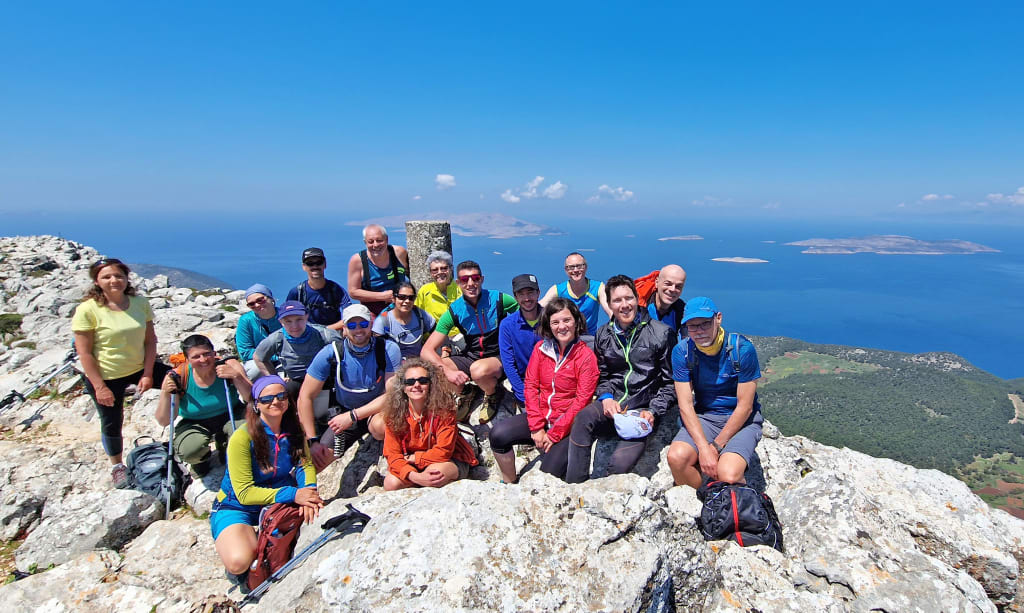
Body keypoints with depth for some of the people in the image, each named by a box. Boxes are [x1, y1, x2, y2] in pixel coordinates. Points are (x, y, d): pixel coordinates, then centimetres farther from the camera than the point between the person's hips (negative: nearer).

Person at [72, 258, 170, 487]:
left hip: (140, 368, 3)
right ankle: (117, 466, 40)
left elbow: (150, 340, -5)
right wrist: (99, 386, -17)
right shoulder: (88, 310, -18)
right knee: (111, 425, 13)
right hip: (105, 377, -3)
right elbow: (84, 352, -16)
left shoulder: (140, 303, -7)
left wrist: (148, 374, -10)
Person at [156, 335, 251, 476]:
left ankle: (225, 446, 9)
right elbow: (163, 421, -14)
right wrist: (165, 394, -31)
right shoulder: (177, 377, -18)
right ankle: (202, 459, 12)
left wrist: (236, 377, -40)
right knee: (189, 451, -30)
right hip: (195, 424, 0)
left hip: (230, 417, 0)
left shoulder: (230, 366, -19)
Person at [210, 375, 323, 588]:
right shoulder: (242, 438, -21)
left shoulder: (294, 430, -5)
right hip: (236, 507, -5)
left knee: (317, 515, -21)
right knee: (239, 562, -32)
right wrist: (292, 494, -30)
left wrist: (308, 491, -28)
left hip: (279, 504, 5)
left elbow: (305, 464, -6)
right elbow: (244, 493, -21)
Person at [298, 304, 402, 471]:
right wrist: (312, 441, -14)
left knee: (380, 425, -38)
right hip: (345, 411, 3)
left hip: (378, 411, -3)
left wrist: (353, 416, -24)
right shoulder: (331, 353, -13)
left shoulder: (388, 349, -17)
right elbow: (305, 397, -10)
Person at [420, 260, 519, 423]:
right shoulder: (454, 311, -7)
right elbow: (426, 351, -11)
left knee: (478, 369, -37)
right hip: (471, 357, 3)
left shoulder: (499, 300, -12)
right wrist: (447, 371, -31)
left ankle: (493, 394, 0)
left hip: (499, 358, -3)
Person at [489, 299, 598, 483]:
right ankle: (509, 484, 5)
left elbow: (581, 400, -13)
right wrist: (536, 426, -10)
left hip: (568, 424, -4)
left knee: (550, 472, -22)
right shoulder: (541, 348, 3)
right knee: (498, 434, -18)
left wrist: (554, 434, -14)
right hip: (541, 416, 4)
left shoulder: (586, 356, -9)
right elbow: (531, 385, 0)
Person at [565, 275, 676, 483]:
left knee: (620, 463, -26)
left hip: (643, 408, -3)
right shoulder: (603, 334, 12)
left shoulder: (662, 333, 0)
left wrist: (653, 412, -10)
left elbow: (669, 382, 2)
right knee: (584, 418, -32)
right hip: (612, 403, 3)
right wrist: (606, 397, -3)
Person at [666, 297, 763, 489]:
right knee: (676, 457, -27)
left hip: (742, 419, -2)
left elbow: (745, 407, -12)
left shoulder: (742, 349, -14)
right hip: (703, 417, 2)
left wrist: (716, 446, -14)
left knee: (727, 476, -28)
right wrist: (704, 448, -22)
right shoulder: (682, 351, -7)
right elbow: (685, 405, -10)